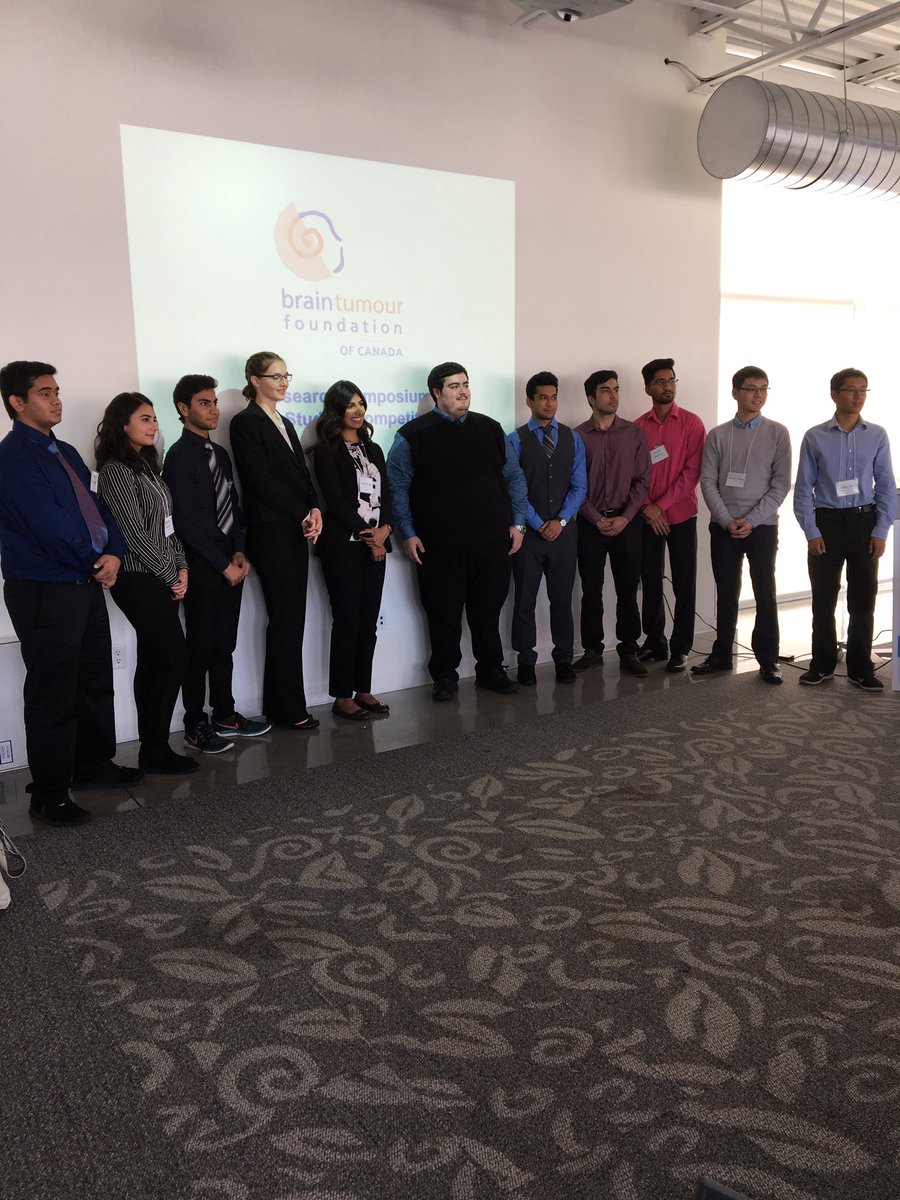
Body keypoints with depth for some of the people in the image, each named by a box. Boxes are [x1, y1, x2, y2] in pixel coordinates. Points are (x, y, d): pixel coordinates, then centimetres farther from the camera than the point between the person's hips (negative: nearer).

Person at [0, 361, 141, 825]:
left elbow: (95, 507, 12)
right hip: (44, 593, -8)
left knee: (95, 683, 17)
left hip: (87, 585, 8)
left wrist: (114, 552, -7)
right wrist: (94, 563, -8)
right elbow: (49, 525, -20)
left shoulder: (65, 453, 15)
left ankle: (94, 766, 34)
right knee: (53, 696, 0)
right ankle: (49, 795, 12)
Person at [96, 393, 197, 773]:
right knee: (173, 659, -6)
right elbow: (135, 533, -16)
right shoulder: (116, 470, -12)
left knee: (152, 661, 10)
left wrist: (181, 566, 4)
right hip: (140, 581, -8)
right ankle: (156, 751, 4)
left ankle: (151, 748, 17)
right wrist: (171, 575, -10)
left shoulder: (146, 465, 15)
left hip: (157, 579, 8)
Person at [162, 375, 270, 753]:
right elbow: (186, 522, -15)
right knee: (201, 648, 1)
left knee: (224, 644, 13)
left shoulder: (220, 453, 13)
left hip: (229, 563, 7)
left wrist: (239, 553, 2)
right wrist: (223, 565, -12)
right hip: (202, 565, -7)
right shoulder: (180, 456, -10)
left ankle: (225, 716, 24)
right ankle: (196, 727, 13)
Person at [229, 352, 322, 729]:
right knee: (286, 621, -5)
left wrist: (314, 510, -4)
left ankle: (278, 706, 16)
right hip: (271, 532, -8)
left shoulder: (285, 424, 19)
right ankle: (290, 709, 5)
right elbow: (262, 480, -13)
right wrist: (304, 515, -10)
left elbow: (302, 473, 14)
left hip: (297, 531, 8)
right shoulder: (246, 423, -5)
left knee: (291, 621, 8)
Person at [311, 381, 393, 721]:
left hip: (375, 545, 6)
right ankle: (342, 697, 7)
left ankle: (363, 690, 17)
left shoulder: (373, 449, 16)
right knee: (346, 622, -2)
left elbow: (386, 494, 10)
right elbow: (335, 499, -11)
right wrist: (366, 533, -12)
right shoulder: (326, 451, -3)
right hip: (343, 546, -6)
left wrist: (384, 529, -7)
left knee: (369, 622, 8)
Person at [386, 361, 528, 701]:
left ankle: (491, 671, 27)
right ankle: (445, 676, 20)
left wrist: (518, 523, 9)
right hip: (440, 545, -3)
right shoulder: (413, 435, -1)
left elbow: (514, 477, 15)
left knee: (488, 610, 12)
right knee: (443, 613, 5)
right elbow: (397, 487, 0)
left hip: (492, 543, 3)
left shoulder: (490, 429, 10)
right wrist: (408, 533, -5)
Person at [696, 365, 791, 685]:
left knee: (765, 593, 2)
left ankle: (768, 660, 11)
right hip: (723, 526, 1)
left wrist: (751, 519, -12)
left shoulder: (777, 433, 1)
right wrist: (728, 520, -11)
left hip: (762, 526, -1)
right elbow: (708, 481, 0)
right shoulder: (718, 435, 4)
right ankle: (722, 655, 20)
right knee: (726, 593, 9)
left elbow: (781, 484, -3)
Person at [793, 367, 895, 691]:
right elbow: (803, 488, -1)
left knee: (862, 600, 6)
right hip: (827, 522, -1)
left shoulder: (877, 435, 2)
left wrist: (881, 531, -4)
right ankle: (822, 665, 21)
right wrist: (811, 532, -7)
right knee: (823, 599, 7)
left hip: (864, 522, 1)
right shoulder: (815, 437, -2)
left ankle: (860, 669, 17)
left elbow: (886, 487, 3)